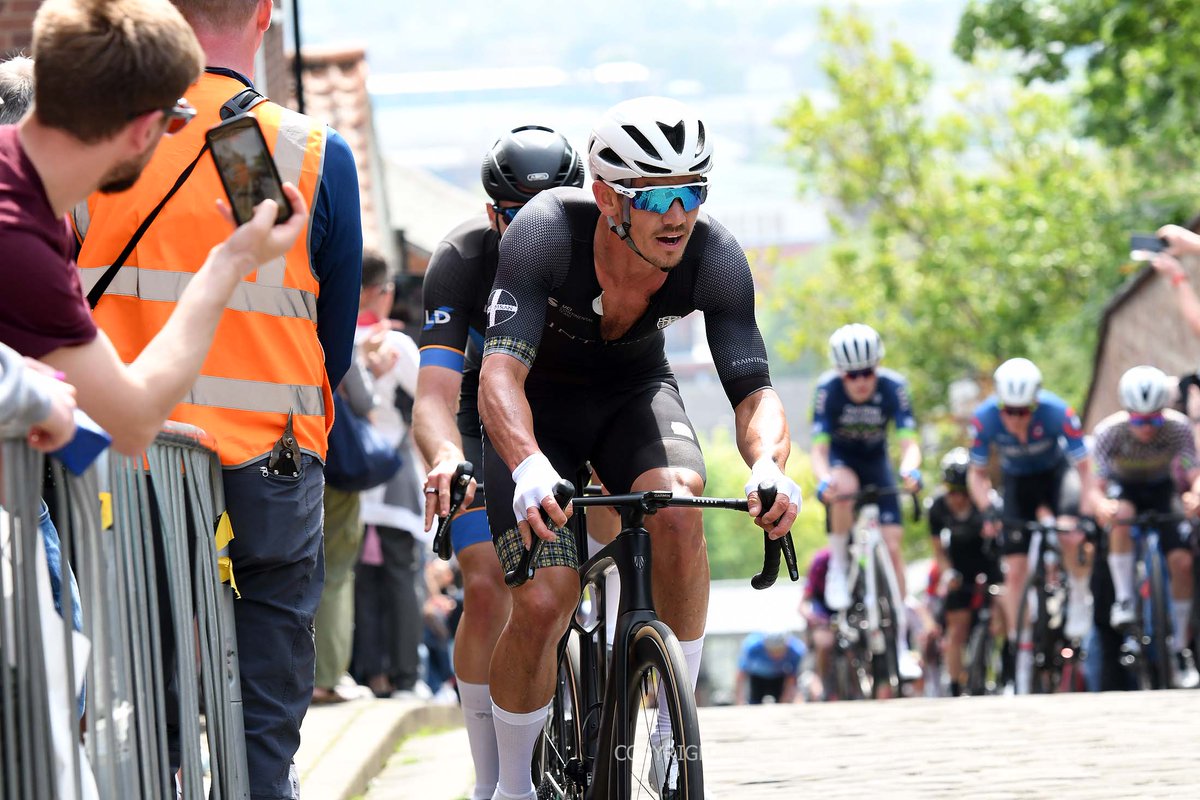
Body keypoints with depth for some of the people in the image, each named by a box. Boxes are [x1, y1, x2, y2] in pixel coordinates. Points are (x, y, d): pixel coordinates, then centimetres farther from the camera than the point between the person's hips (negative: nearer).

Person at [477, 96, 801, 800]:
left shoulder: (715, 257, -26)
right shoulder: (546, 232, -34)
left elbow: (754, 391, -25)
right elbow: (501, 372, -41)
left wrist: (770, 464, -48)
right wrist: (530, 469, -60)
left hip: (635, 392, 2)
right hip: (541, 406, -2)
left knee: (678, 510, -31)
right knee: (543, 606, -17)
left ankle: (674, 732, -15)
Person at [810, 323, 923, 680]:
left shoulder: (893, 386, -24)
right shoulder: (828, 389, -26)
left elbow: (909, 442, -28)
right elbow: (819, 449, -28)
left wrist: (909, 469, -51)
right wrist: (823, 479, -49)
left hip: (876, 464, 1)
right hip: (841, 460, -1)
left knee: (892, 545, -10)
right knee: (844, 487, -39)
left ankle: (901, 645, -4)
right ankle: (838, 569, -18)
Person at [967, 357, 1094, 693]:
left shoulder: (1058, 413, -32)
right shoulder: (985, 419, -26)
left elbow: (1084, 469, -24)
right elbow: (977, 474, -12)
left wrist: (1085, 515, -36)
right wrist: (988, 510, -29)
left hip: (1056, 473, -2)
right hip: (1017, 481, 2)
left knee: (1073, 538, -31)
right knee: (1014, 570, -5)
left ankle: (1079, 596, -1)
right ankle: (1021, 654, 5)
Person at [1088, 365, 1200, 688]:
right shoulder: (1109, 431, -30)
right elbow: (1097, 487, -31)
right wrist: (1101, 504, -54)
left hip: (1161, 491, 1)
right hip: (1124, 488, -1)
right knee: (1121, 515, -38)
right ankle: (1124, 600, -28)